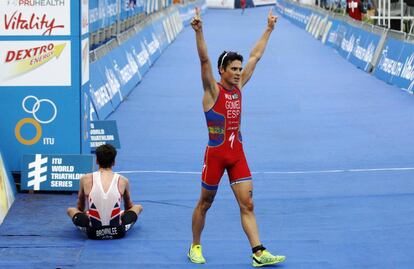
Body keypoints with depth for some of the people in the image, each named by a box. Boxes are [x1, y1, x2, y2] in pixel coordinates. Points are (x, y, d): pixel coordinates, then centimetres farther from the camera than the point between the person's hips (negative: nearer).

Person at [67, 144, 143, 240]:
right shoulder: (123, 180, 2)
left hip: (93, 233, 0)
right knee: (138, 207, 27)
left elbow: (80, 207, 20)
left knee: (70, 210, 27)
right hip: (117, 232, 0)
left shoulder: (85, 179, 1)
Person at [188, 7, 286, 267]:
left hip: (237, 153, 5)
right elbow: (204, 60, -25)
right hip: (216, 153, -5)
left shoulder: (238, 86, 7)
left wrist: (269, 29, 15)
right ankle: (195, 247, 27)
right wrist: (199, 32, -38)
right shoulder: (212, 90, -9)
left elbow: (256, 56, 12)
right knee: (205, 204, 10)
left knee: (247, 204, -2)